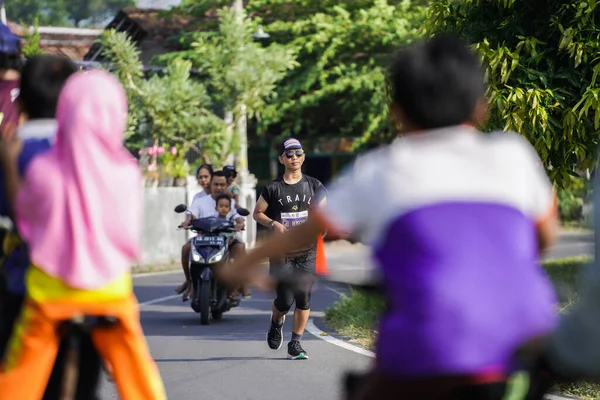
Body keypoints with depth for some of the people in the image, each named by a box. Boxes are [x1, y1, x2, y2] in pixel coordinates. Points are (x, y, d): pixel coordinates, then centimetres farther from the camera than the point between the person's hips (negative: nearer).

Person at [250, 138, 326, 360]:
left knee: (303, 297, -5)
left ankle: (295, 344, 8)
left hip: (306, 251, 2)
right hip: (281, 252, -2)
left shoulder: (313, 186, 5)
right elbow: (257, 213, 8)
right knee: (285, 299, -7)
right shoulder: (273, 188, 0)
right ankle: (276, 322, 29)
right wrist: (273, 224, -10)